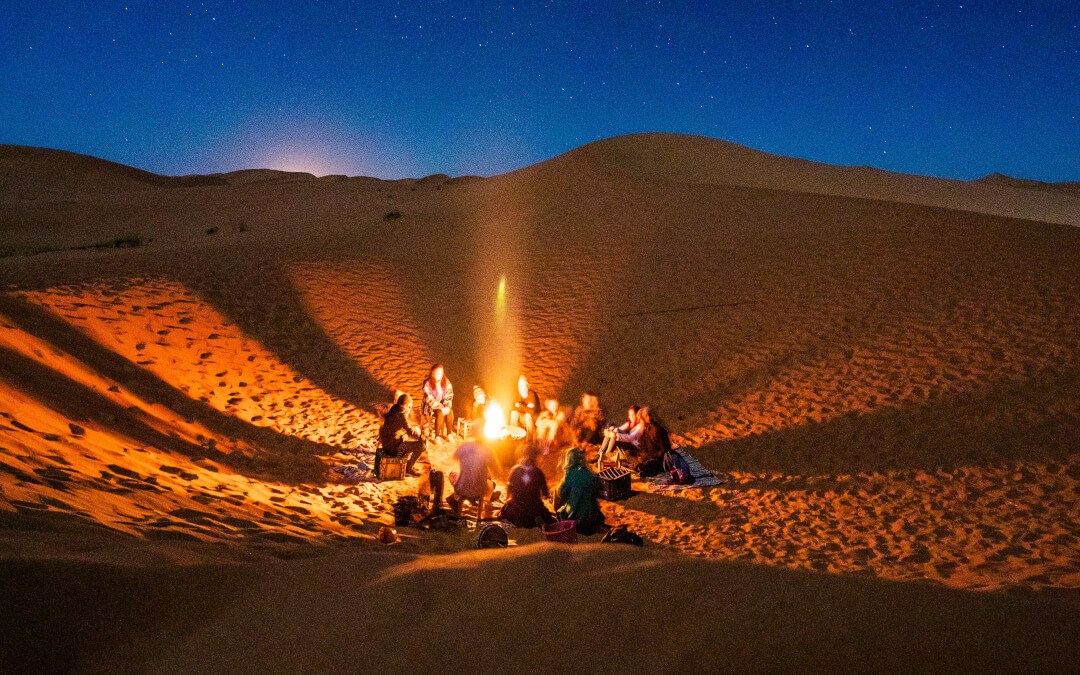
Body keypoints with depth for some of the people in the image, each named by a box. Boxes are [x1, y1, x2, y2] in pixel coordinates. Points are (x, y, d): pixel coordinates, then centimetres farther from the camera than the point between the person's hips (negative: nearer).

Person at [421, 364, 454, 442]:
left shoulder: (446, 383, -3)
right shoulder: (427, 384, -16)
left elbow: (449, 396, -3)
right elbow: (429, 399, -21)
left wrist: (447, 407, -23)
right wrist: (441, 408, -30)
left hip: (442, 406, 4)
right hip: (429, 407, -4)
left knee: (450, 411, -26)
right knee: (440, 413, -32)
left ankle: (449, 434, -16)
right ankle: (437, 436, -21)